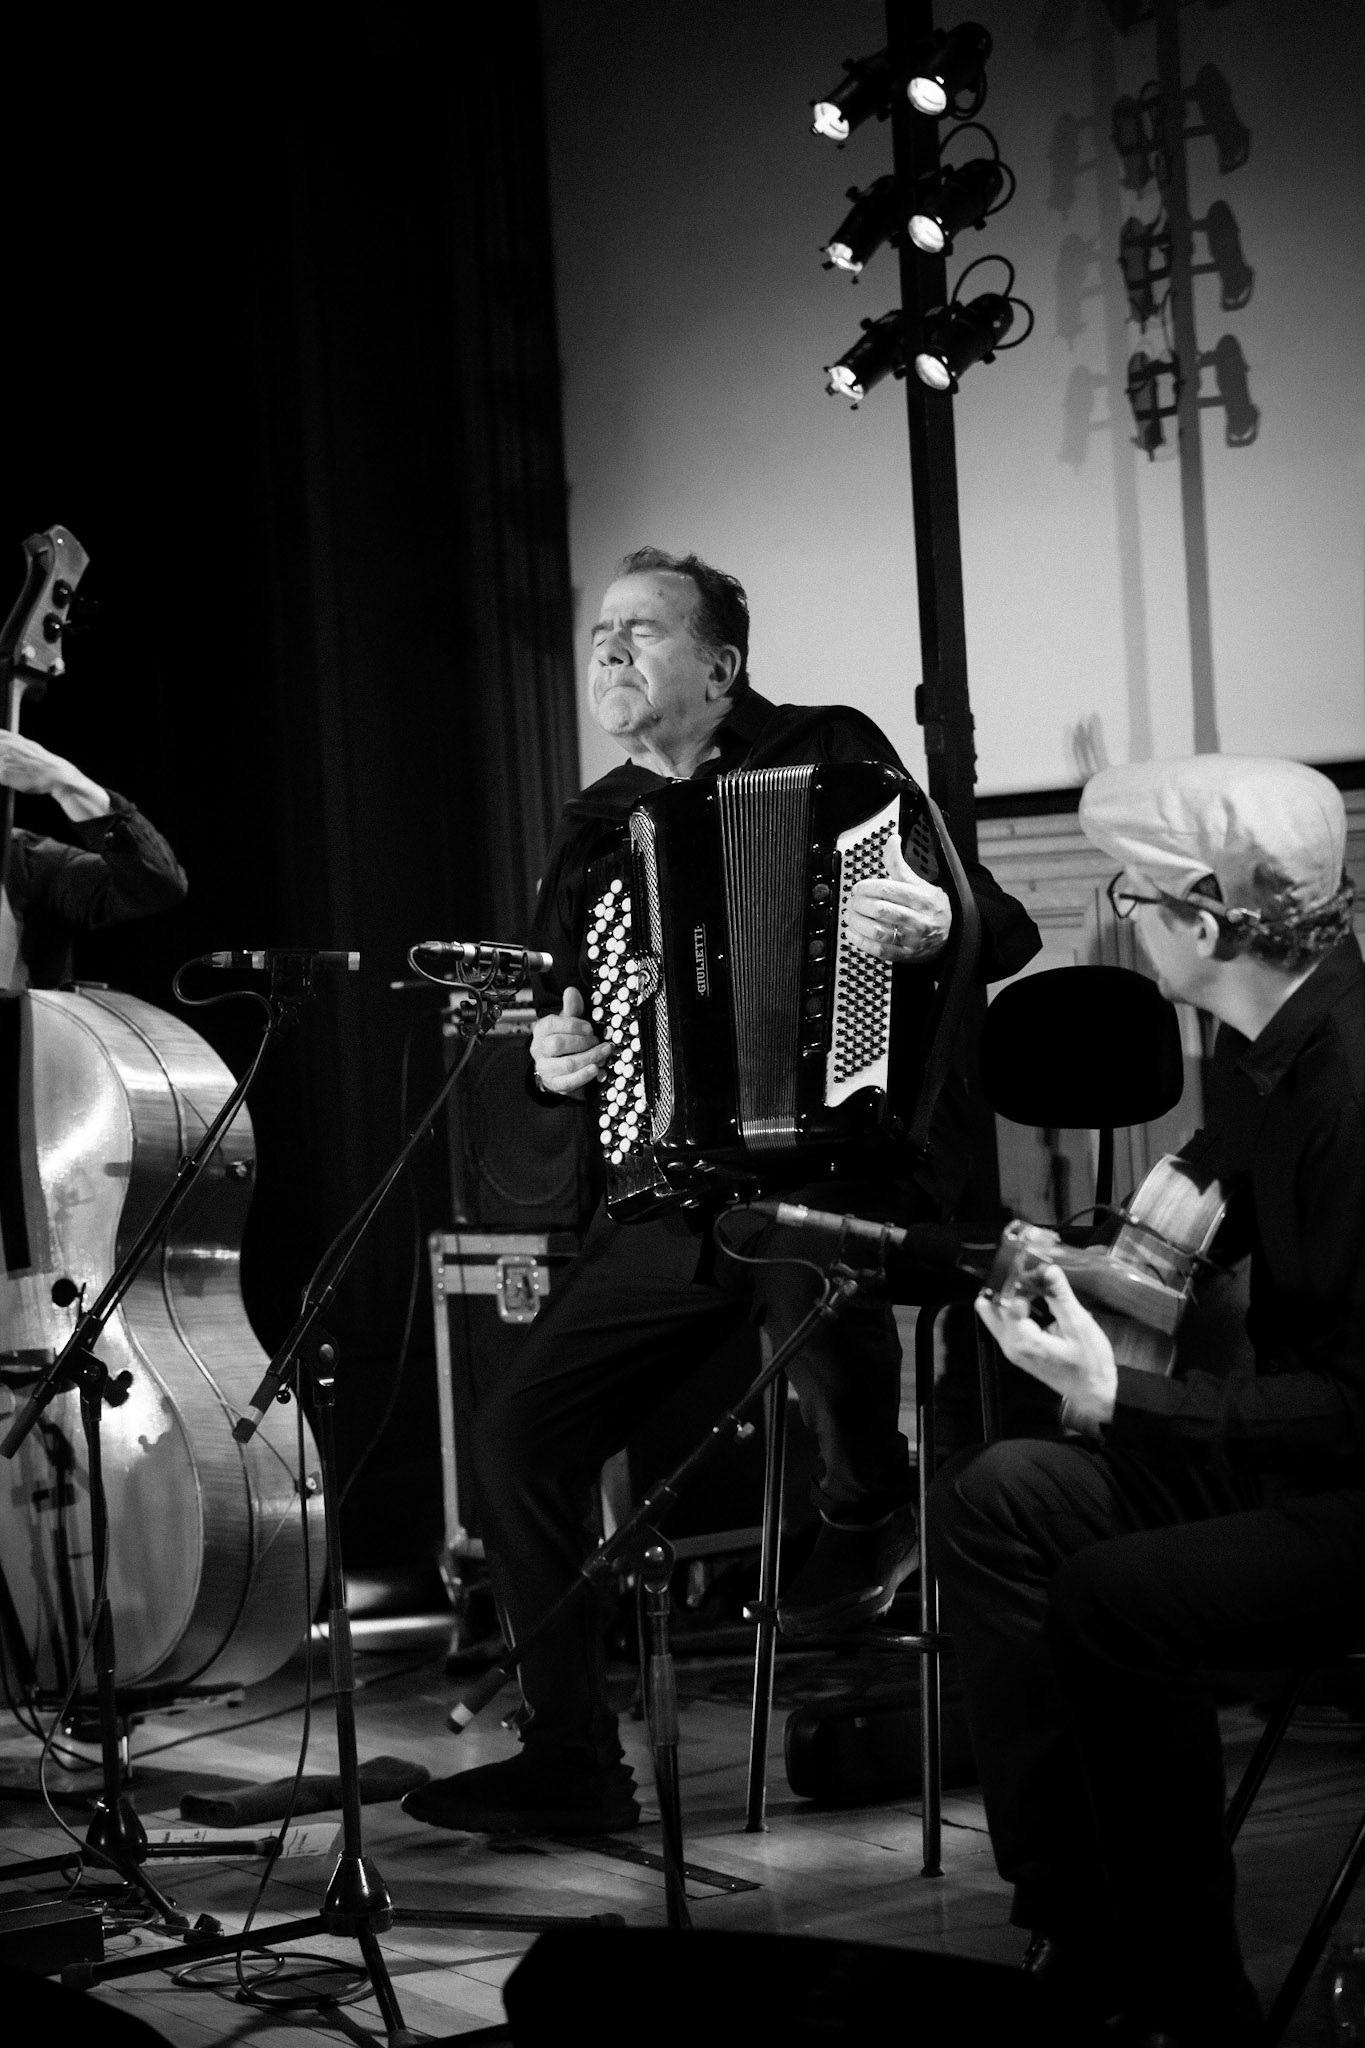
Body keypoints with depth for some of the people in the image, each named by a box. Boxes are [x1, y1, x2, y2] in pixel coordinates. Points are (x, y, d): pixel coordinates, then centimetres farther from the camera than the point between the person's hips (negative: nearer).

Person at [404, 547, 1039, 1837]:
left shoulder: (829, 758, 0)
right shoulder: (594, 836, 15)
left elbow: (1005, 933, -5)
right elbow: (560, 1020, 26)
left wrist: (939, 930, -27)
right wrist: (550, 1064, 3)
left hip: (851, 1160, -6)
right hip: (676, 1206, 6)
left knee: (793, 1246, -39)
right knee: (517, 1437, -4)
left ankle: (869, 1507, -7)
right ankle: (569, 1757, 9)